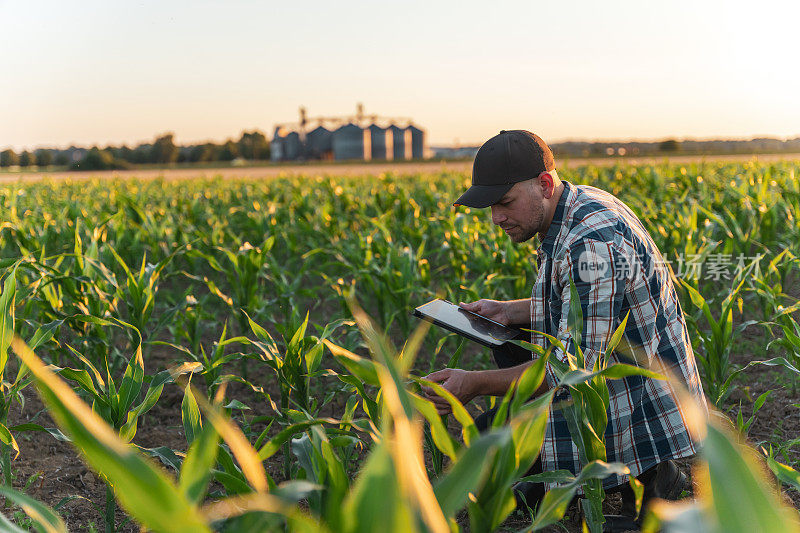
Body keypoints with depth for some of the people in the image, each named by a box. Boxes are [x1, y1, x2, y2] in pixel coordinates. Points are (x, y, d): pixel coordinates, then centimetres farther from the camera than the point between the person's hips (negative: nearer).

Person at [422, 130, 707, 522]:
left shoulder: (592, 244, -30)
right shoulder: (580, 204, 3)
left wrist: (478, 384, -27)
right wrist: (509, 311, 5)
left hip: (641, 412, -10)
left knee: (486, 436, -5)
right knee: (508, 343, 16)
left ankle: (637, 475, -1)